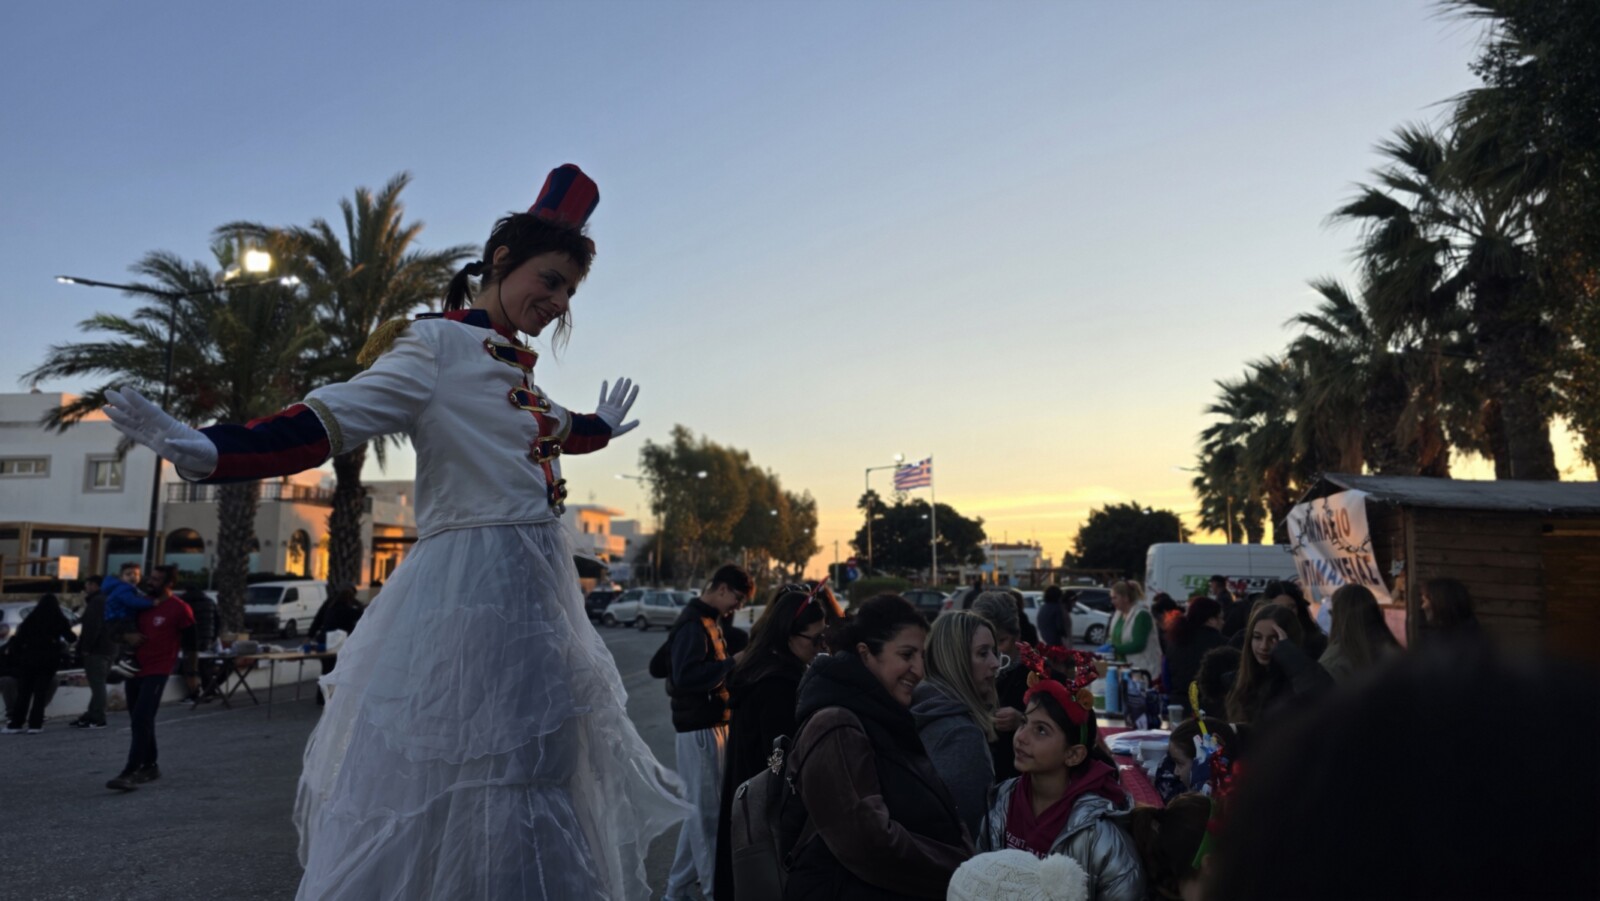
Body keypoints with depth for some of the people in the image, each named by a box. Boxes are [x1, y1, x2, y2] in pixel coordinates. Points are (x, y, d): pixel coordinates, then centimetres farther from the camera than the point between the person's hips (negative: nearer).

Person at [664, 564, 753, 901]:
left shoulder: (709, 620, 15)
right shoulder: (693, 623, -16)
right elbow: (685, 676, -26)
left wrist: (733, 664, 3)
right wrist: (732, 662, -23)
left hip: (711, 724, 10)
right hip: (700, 728, -10)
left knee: (700, 809, 16)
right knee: (707, 811, -1)